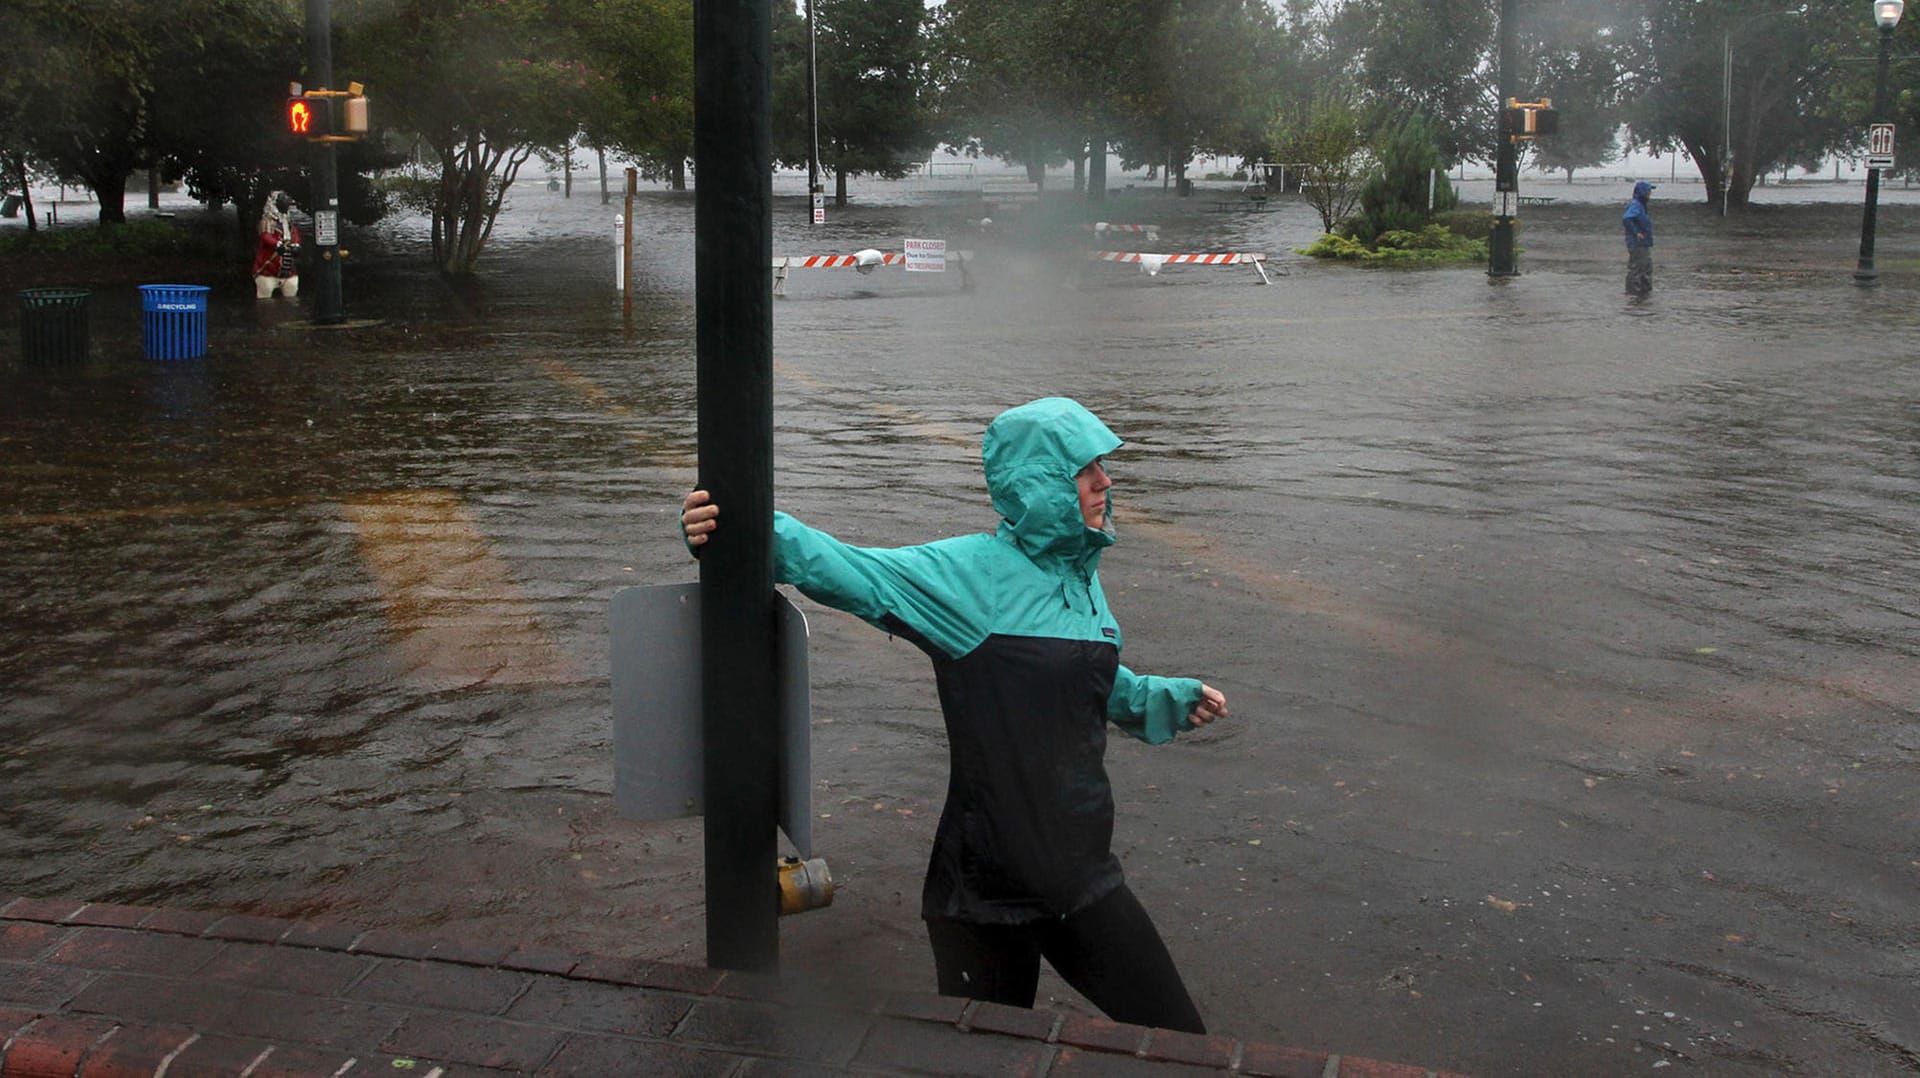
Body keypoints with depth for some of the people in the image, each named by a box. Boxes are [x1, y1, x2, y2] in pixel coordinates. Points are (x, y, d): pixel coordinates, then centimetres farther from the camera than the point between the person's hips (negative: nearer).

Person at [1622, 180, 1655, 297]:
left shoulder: (1641, 204, 12)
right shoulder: (1635, 205, -19)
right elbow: (1626, 219, -34)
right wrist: (1635, 232, -25)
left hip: (1645, 243, 10)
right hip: (1637, 244, -10)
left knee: (1647, 266, 16)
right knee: (1636, 266, -3)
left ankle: (1645, 290, 25)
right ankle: (1634, 291, 3)